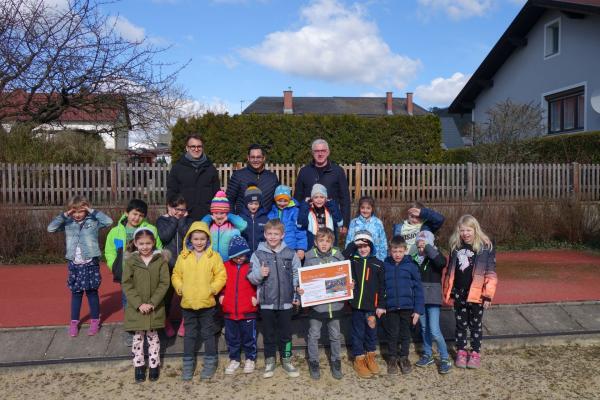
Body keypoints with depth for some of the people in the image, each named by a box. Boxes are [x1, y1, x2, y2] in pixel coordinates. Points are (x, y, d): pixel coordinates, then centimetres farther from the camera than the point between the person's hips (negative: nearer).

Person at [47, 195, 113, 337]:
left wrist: (93, 211, -14)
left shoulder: (93, 221, -3)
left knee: (92, 292, 8)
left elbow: (109, 221, -17)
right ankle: (74, 322, 23)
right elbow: (51, 228, -4)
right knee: (76, 293, 11)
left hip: (90, 263, -2)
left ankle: (95, 321, 20)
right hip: (74, 264, 2)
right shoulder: (67, 223, 4)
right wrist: (64, 215, -11)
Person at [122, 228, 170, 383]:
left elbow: (164, 283, -7)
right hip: (136, 308, 0)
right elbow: (127, 285, -8)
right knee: (138, 338, 10)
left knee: (153, 337, 13)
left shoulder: (161, 260, -6)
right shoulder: (130, 261, -5)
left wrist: (153, 303, -15)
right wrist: (139, 304, -16)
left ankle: (154, 366, 26)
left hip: (155, 308, 0)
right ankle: (139, 366, 26)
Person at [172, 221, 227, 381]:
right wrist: (179, 287, -8)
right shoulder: (183, 257, 2)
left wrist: (213, 288, -16)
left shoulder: (214, 256, -4)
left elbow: (221, 275, -4)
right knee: (189, 334, 14)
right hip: (188, 303, 2)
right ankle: (188, 364, 27)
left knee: (208, 333, 11)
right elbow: (176, 275, 7)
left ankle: (210, 363, 26)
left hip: (207, 303, -2)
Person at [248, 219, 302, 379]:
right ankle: (269, 361, 29)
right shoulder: (258, 254, -3)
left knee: (286, 333, 12)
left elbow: (297, 276, 5)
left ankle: (286, 360, 29)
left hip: (286, 301, 1)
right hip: (267, 302, 0)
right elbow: (252, 278, -3)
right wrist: (259, 274, -24)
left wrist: (298, 295, 1)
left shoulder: (290, 254, -1)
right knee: (268, 334, 13)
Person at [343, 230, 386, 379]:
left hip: (372, 305, 1)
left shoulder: (377, 263, 4)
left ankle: (370, 357, 32)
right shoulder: (353, 260, 3)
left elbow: (382, 286, 4)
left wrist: (381, 305, -1)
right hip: (357, 303, -1)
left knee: (372, 332, 13)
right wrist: (353, 244, -16)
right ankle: (359, 360, 21)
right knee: (358, 333, 8)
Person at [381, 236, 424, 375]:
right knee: (392, 334, 10)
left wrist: (418, 310, -7)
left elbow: (418, 289, -3)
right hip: (391, 307, 0)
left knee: (405, 334, 13)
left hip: (407, 307, 0)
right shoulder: (385, 266, -2)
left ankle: (404, 357, 32)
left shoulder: (411, 266, -5)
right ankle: (392, 358, 28)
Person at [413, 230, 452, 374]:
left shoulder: (435, 256, -8)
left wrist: (428, 248, -26)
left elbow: (442, 262, -32)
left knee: (434, 331, -9)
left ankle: (445, 359, 5)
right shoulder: (416, 258, 3)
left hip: (433, 298, -5)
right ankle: (427, 355, 30)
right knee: (424, 328, 16)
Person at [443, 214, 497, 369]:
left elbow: (490, 273, -10)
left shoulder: (485, 247, -11)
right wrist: (447, 292, 11)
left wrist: (488, 295, -12)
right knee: (461, 324, 14)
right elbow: (450, 271, 10)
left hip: (476, 294, -4)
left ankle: (476, 353, 25)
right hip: (458, 293, 4)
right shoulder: (456, 246, 3)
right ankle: (461, 352, 26)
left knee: (475, 325, 11)